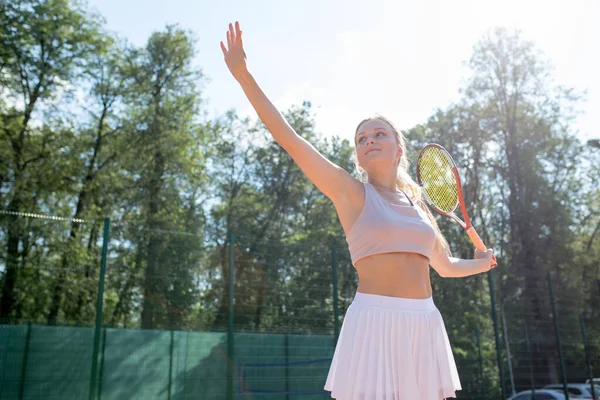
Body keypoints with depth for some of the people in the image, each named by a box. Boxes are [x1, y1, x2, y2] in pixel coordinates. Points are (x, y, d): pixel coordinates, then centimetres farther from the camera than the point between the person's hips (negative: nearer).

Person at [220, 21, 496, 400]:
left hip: (425, 323, 5)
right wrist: (243, 73, -9)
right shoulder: (350, 191, 2)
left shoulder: (418, 204, 16)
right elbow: (288, 137, -6)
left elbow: (445, 265, 31)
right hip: (375, 320, -5)